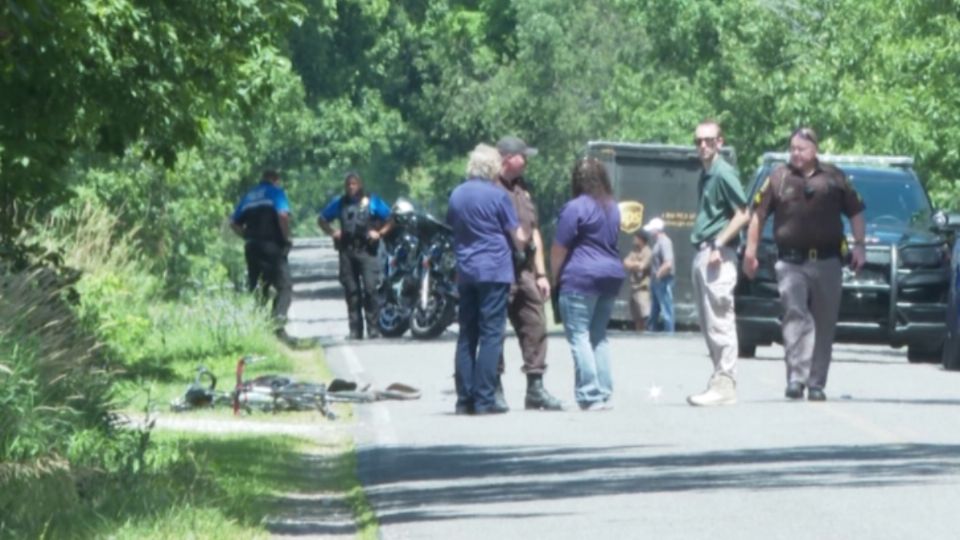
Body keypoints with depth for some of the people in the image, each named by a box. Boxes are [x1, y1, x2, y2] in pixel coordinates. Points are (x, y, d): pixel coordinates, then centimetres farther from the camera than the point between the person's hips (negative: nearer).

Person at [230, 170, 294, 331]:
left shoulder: (249, 195, 18)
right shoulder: (276, 192, 0)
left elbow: (234, 223, 15)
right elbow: (283, 215, -16)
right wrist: (287, 237, -5)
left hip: (252, 246, 6)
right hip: (272, 245, -6)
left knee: (254, 288, 14)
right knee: (285, 287, -7)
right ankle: (277, 322, -26)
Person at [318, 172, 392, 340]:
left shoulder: (372, 202, 8)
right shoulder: (339, 203, 13)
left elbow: (390, 220, 11)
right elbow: (322, 220, 22)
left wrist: (379, 233, -5)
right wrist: (332, 232, 4)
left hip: (367, 250, -2)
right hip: (347, 250, 2)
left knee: (370, 288, -12)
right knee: (351, 291, 2)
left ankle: (373, 327, -9)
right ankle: (355, 329, 5)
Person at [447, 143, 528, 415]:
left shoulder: (456, 195, 9)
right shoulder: (497, 196, -9)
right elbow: (519, 238, -5)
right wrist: (524, 239, 16)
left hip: (465, 273, 6)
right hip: (494, 270, -6)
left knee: (466, 336, 9)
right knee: (491, 335, -5)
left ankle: (464, 399, 6)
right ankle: (484, 399, -10)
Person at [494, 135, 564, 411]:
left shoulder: (522, 190, 20)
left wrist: (541, 274, 18)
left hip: (524, 271, 8)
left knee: (535, 326, 5)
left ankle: (535, 388, 9)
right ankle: (494, 388, 4)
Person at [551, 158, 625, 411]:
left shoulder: (575, 208, -11)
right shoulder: (612, 208, 13)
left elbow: (559, 249, -9)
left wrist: (555, 276, 3)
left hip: (581, 277, -8)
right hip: (612, 276, 8)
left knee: (579, 336, -5)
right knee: (599, 337, 15)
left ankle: (590, 396, -12)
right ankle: (604, 394, 12)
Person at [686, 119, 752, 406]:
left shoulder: (724, 174, -11)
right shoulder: (705, 175, 17)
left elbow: (742, 215, -15)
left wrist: (719, 245, -20)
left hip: (718, 256, -10)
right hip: (701, 253, 10)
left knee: (720, 322, -10)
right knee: (708, 325, 12)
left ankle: (724, 385, -10)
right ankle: (720, 381, 17)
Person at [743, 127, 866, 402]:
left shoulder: (834, 178, 9)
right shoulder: (778, 178, 7)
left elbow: (856, 212, 13)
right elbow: (758, 215, 8)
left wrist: (859, 246, 3)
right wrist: (750, 250, 2)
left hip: (827, 263, 2)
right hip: (791, 263, -2)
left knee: (824, 325, 5)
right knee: (795, 316, -17)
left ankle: (817, 383, 13)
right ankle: (796, 377, -23)